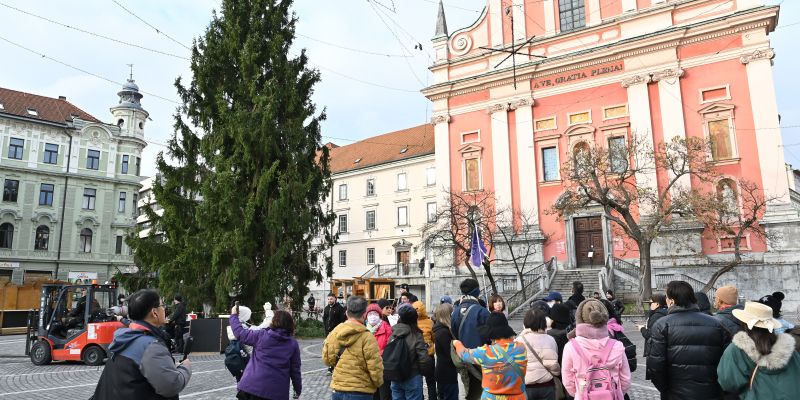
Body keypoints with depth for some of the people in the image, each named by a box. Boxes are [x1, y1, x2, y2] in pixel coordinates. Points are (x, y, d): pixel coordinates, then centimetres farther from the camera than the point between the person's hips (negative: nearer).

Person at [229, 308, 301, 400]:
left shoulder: (261, 336, -4)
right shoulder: (293, 344, 1)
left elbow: (240, 333, 6)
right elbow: (295, 370, 3)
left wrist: (234, 315, 22)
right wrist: (298, 389, 16)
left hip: (252, 387, -1)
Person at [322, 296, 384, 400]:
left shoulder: (333, 333, -1)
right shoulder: (367, 337, -17)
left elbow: (327, 360, 11)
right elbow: (375, 368, -15)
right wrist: (378, 383, 4)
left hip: (337, 391, 5)